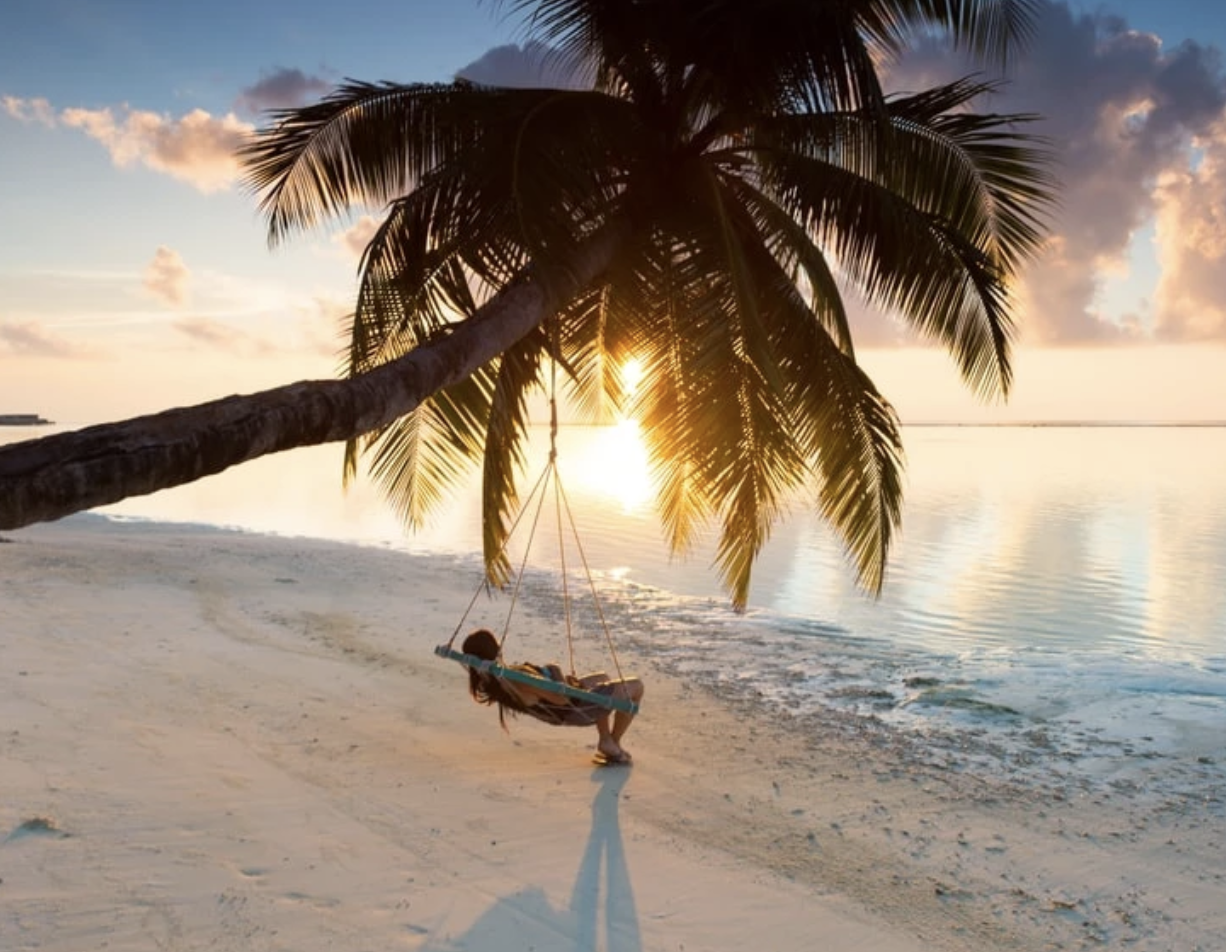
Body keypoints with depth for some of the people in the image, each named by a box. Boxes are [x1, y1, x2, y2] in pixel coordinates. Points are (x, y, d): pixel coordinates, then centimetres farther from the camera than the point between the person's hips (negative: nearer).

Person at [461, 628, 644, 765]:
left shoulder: (488, 680, -10)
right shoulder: (518, 678, -38)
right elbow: (562, 698, -33)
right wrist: (556, 673, -15)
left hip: (561, 711, 9)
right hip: (577, 709, -9)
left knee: (603, 677, 33)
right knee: (636, 686, 7)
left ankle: (605, 741, 29)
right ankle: (614, 744, 17)